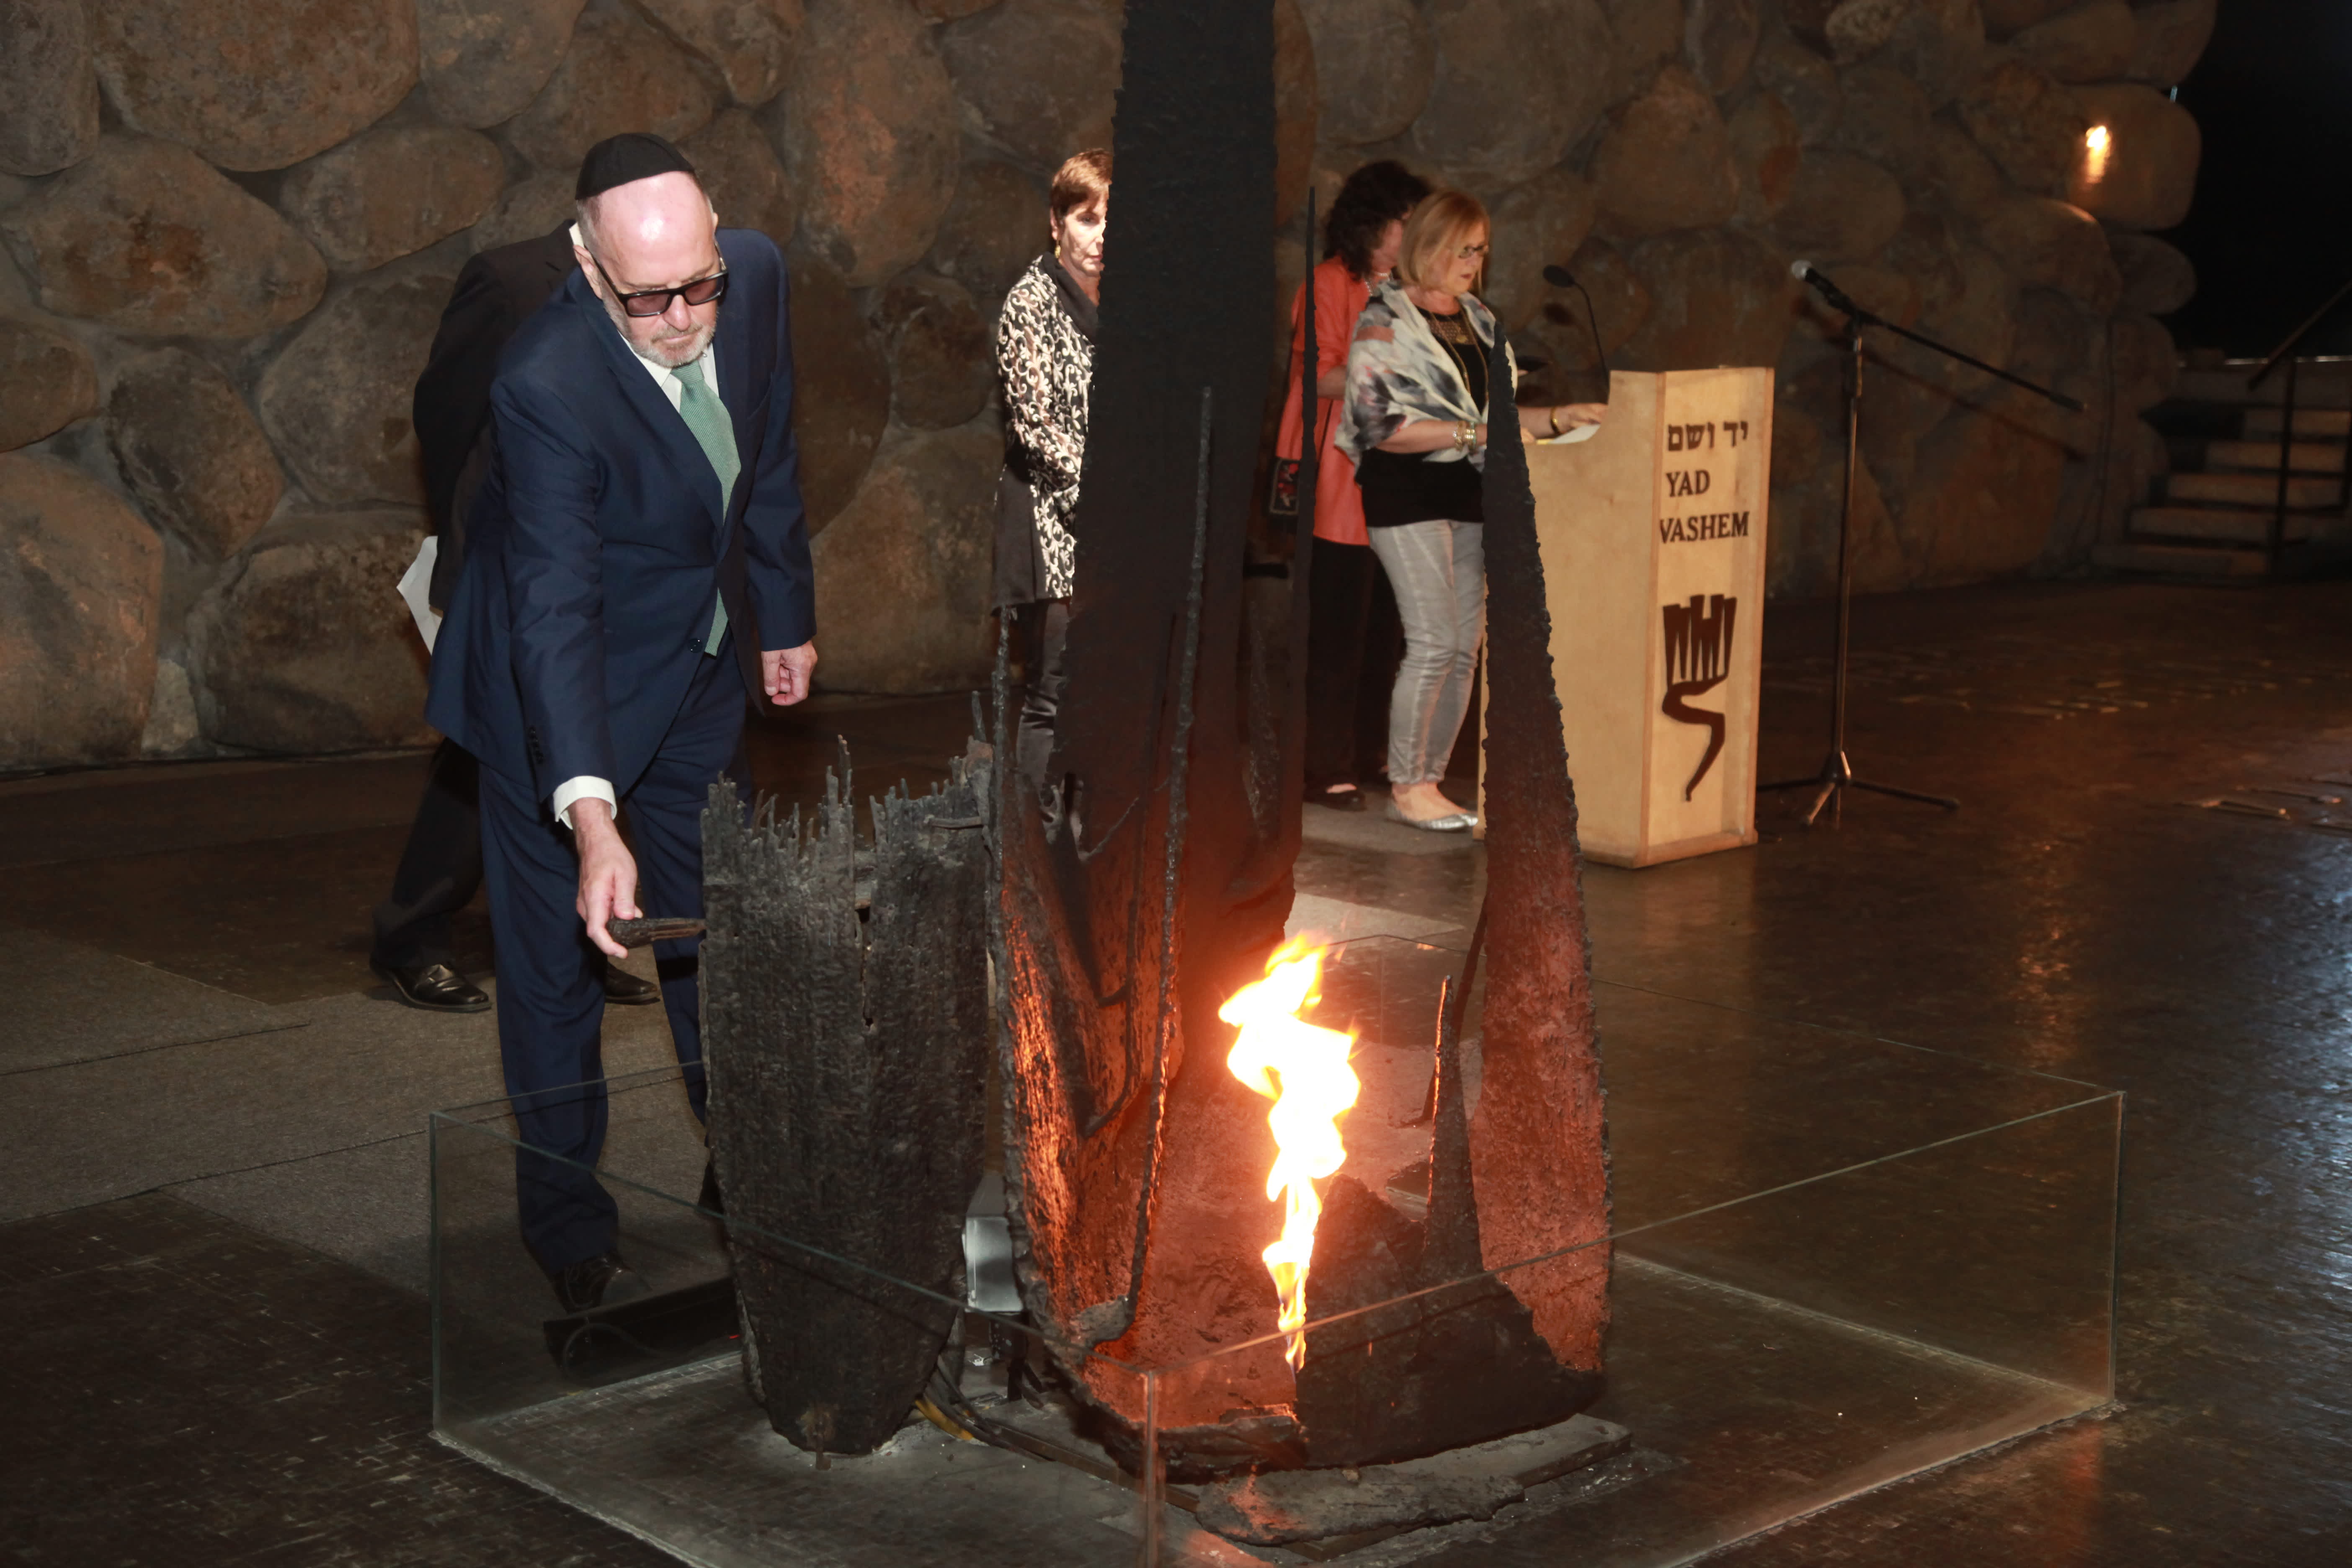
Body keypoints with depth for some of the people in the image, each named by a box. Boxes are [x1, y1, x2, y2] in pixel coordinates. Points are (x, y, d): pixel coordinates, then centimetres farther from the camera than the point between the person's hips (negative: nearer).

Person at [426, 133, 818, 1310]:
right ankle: (568, 1224, 21)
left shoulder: (754, 274, -15)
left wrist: (786, 615, 12)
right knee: (558, 960, 4)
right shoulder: (548, 384, -34)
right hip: (558, 690, -6)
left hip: (701, 663, 6)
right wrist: (590, 819, -47)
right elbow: (556, 613, -38)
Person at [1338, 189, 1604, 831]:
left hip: (1469, 493, 7)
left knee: (1466, 646, 4)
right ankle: (1405, 787, -2)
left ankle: (1430, 783, 12)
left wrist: (1558, 418, 7)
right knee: (1434, 643, -12)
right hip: (1406, 495, -7)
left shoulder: (1477, 319, 16)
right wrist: (1470, 432, -16)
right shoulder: (1385, 321, -6)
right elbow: (1380, 425, -14)